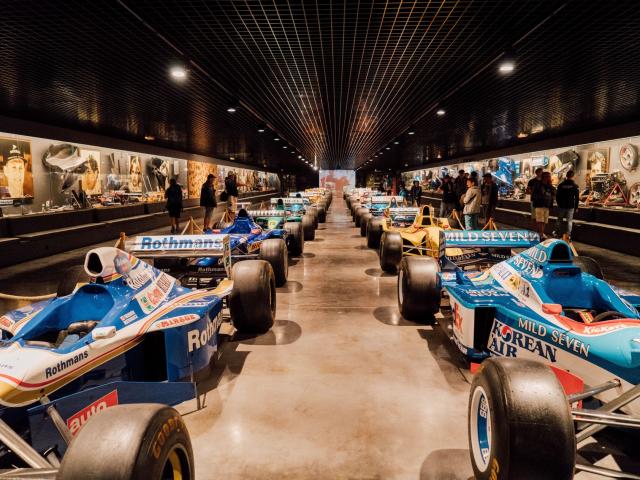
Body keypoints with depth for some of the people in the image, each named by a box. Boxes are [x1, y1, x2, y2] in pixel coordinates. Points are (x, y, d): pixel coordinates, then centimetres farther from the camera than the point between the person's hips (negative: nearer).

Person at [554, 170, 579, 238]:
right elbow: (577, 198, -3)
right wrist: (576, 207, 5)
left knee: (559, 219, 16)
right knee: (569, 221, 3)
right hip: (570, 206, -2)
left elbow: (557, 195, 4)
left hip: (561, 205, 2)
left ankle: (557, 232, 21)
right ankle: (568, 234, -2)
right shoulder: (575, 186, -6)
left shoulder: (561, 185, -1)